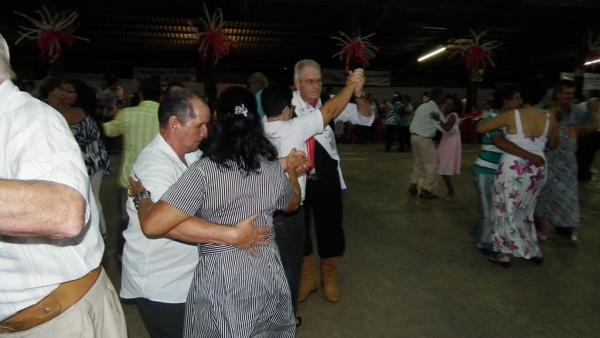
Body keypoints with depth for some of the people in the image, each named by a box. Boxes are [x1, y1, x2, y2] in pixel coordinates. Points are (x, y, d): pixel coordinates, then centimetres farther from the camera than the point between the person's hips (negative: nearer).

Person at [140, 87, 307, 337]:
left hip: (221, 281, -4)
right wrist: (292, 170, 34)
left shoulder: (204, 171, -19)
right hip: (268, 273, 4)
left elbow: (152, 225, -24)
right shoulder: (273, 169, -3)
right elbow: (293, 203, 17)